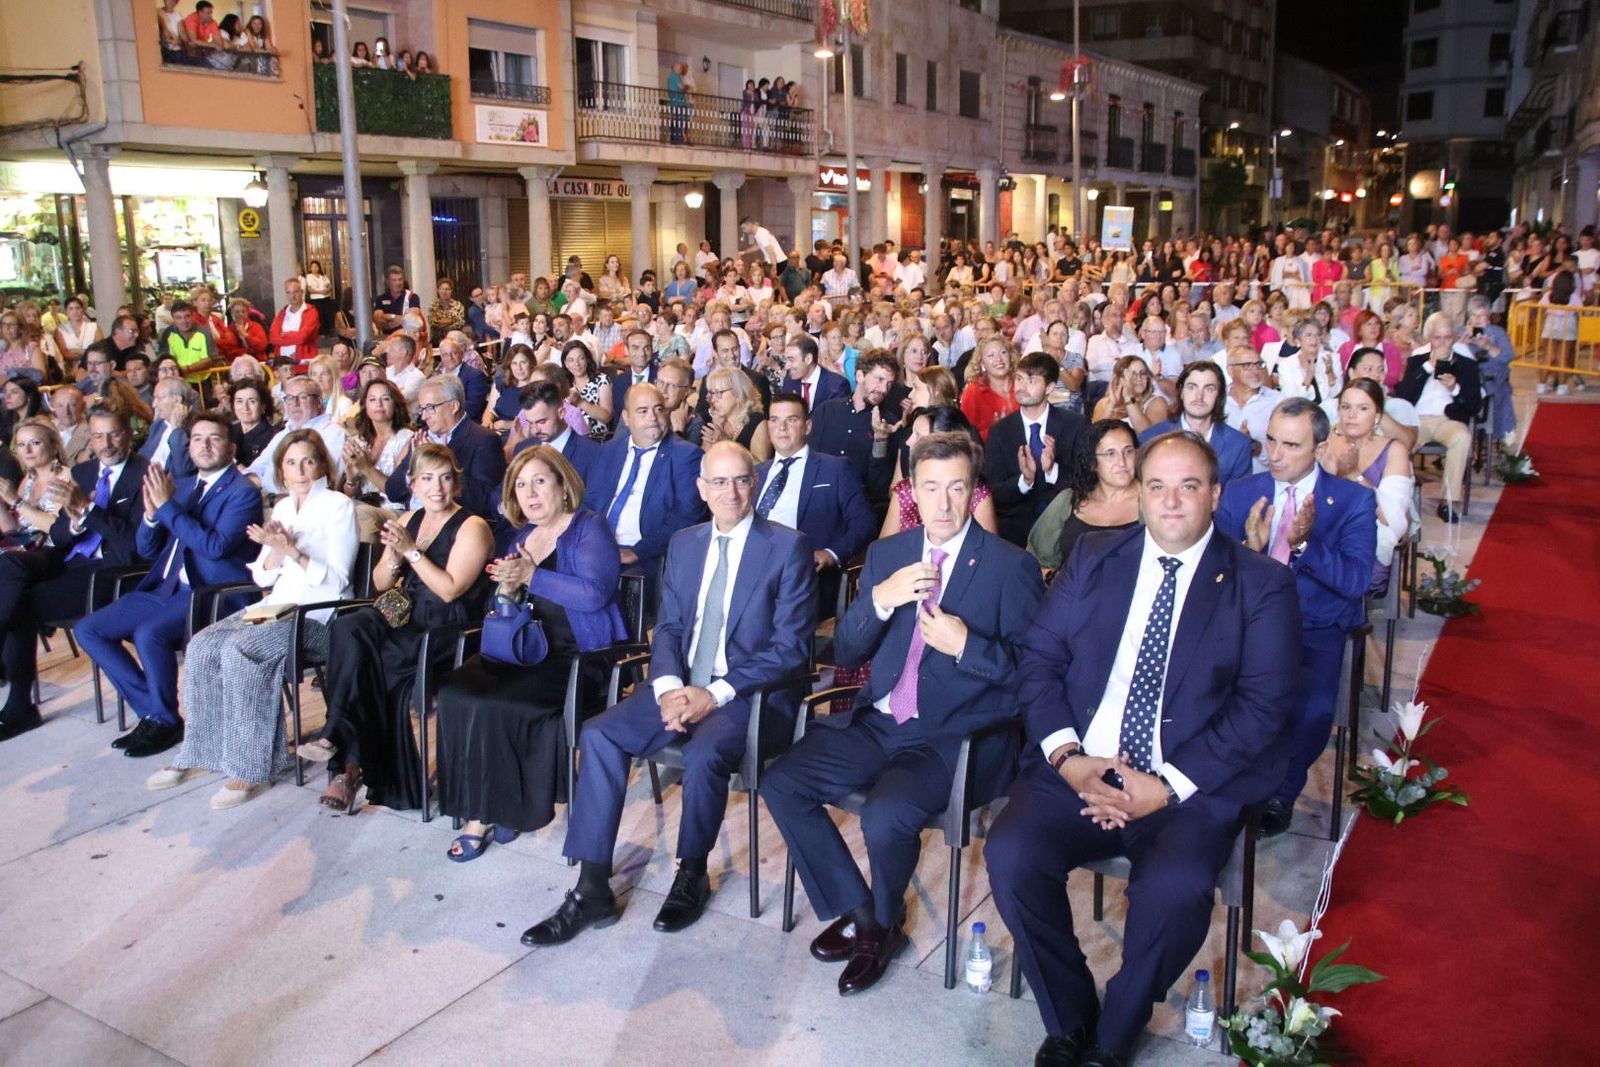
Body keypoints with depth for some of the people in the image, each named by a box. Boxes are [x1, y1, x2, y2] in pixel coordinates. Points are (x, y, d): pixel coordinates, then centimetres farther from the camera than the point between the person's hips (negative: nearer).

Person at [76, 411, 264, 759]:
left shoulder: (243, 492, -5)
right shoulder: (180, 486, 17)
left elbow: (216, 546, -20)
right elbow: (147, 550, 17)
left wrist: (167, 506, -16)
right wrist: (151, 512, -3)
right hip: (164, 588, 9)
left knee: (149, 633, -31)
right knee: (88, 630, 0)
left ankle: (166, 721, -9)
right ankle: (151, 710, 4)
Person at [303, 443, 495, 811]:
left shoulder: (472, 528, -5)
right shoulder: (409, 520, 15)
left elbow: (450, 590, -16)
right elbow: (380, 584, 15)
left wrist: (412, 551, -17)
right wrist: (393, 557, -6)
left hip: (449, 631, -6)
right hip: (407, 616, 6)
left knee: (357, 656, -27)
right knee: (348, 629, -25)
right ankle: (351, 762, -27)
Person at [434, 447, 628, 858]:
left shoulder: (589, 529, -3)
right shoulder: (523, 535, 19)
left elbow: (594, 593, -20)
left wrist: (530, 575, -15)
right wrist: (507, 590, 3)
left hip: (576, 656, -7)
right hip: (524, 650, 7)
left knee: (493, 706, -26)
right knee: (454, 694, -19)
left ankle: (497, 810, -5)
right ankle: (479, 810, -12)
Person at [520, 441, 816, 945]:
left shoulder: (789, 547, -6)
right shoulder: (684, 544, 12)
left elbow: (791, 647, -11)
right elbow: (667, 628, 12)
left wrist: (715, 694, -19)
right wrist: (669, 688, -10)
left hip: (752, 695, -5)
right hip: (683, 687, 6)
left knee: (703, 751, -33)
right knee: (599, 733, -15)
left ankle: (692, 876, -5)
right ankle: (591, 891, -9)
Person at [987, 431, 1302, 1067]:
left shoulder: (1261, 586, 5)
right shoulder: (1093, 559, 13)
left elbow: (1264, 705, -5)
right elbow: (1037, 659, 7)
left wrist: (1167, 786, -14)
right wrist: (1068, 758, -10)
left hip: (1190, 788, -2)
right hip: (1077, 771, 3)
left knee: (1174, 886, -31)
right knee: (1010, 854, -24)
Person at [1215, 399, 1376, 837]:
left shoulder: (1354, 500, -2)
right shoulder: (1240, 493, 5)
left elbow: (1356, 581, -13)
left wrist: (1305, 542, -29)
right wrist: (1249, 548, -22)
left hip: (1318, 631, -2)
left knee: (1312, 707, -30)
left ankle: (1279, 796, 0)